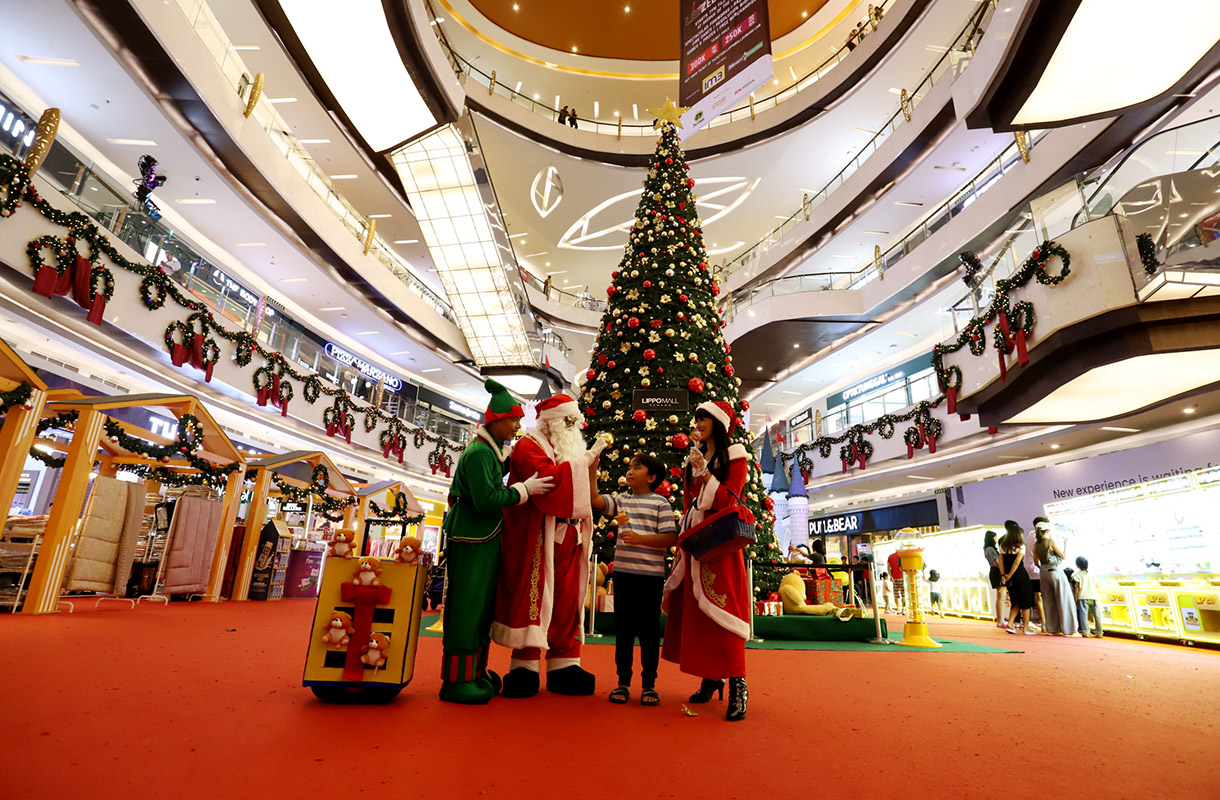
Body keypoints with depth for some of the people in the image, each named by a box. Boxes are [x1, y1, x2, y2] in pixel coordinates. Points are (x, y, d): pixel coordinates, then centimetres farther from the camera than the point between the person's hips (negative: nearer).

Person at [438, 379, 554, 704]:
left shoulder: (492, 450, 14)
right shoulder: (479, 452, -17)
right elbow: (486, 499, -25)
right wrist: (525, 489, -18)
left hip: (486, 539, 10)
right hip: (471, 540, -10)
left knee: (482, 608, 16)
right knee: (467, 610, -3)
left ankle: (476, 672, 27)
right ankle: (457, 681, 7)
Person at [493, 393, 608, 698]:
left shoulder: (570, 450, 23)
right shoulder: (529, 446, -1)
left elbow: (583, 495, 18)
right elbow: (547, 477, -21)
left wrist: (592, 464, 3)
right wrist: (584, 460, -15)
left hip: (567, 537, 7)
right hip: (537, 536, -7)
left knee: (567, 601, 6)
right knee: (533, 596, -4)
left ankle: (563, 666, 13)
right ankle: (525, 667, 5)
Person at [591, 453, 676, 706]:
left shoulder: (660, 503, 0)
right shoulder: (620, 500, 11)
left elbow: (671, 538, -6)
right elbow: (594, 498, -1)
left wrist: (640, 538, -17)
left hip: (651, 574, -3)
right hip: (623, 571, 4)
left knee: (649, 630, 6)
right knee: (623, 629, 10)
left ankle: (649, 684, 18)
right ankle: (623, 682, 22)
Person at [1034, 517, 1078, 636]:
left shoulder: (1036, 544, 4)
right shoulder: (1051, 542, -13)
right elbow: (1063, 556, -6)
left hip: (1044, 573, 6)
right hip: (1056, 572, -6)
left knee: (1049, 602, 11)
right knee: (1064, 601, 3)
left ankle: (1053, 629, 15)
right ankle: (1068, 630, 6)